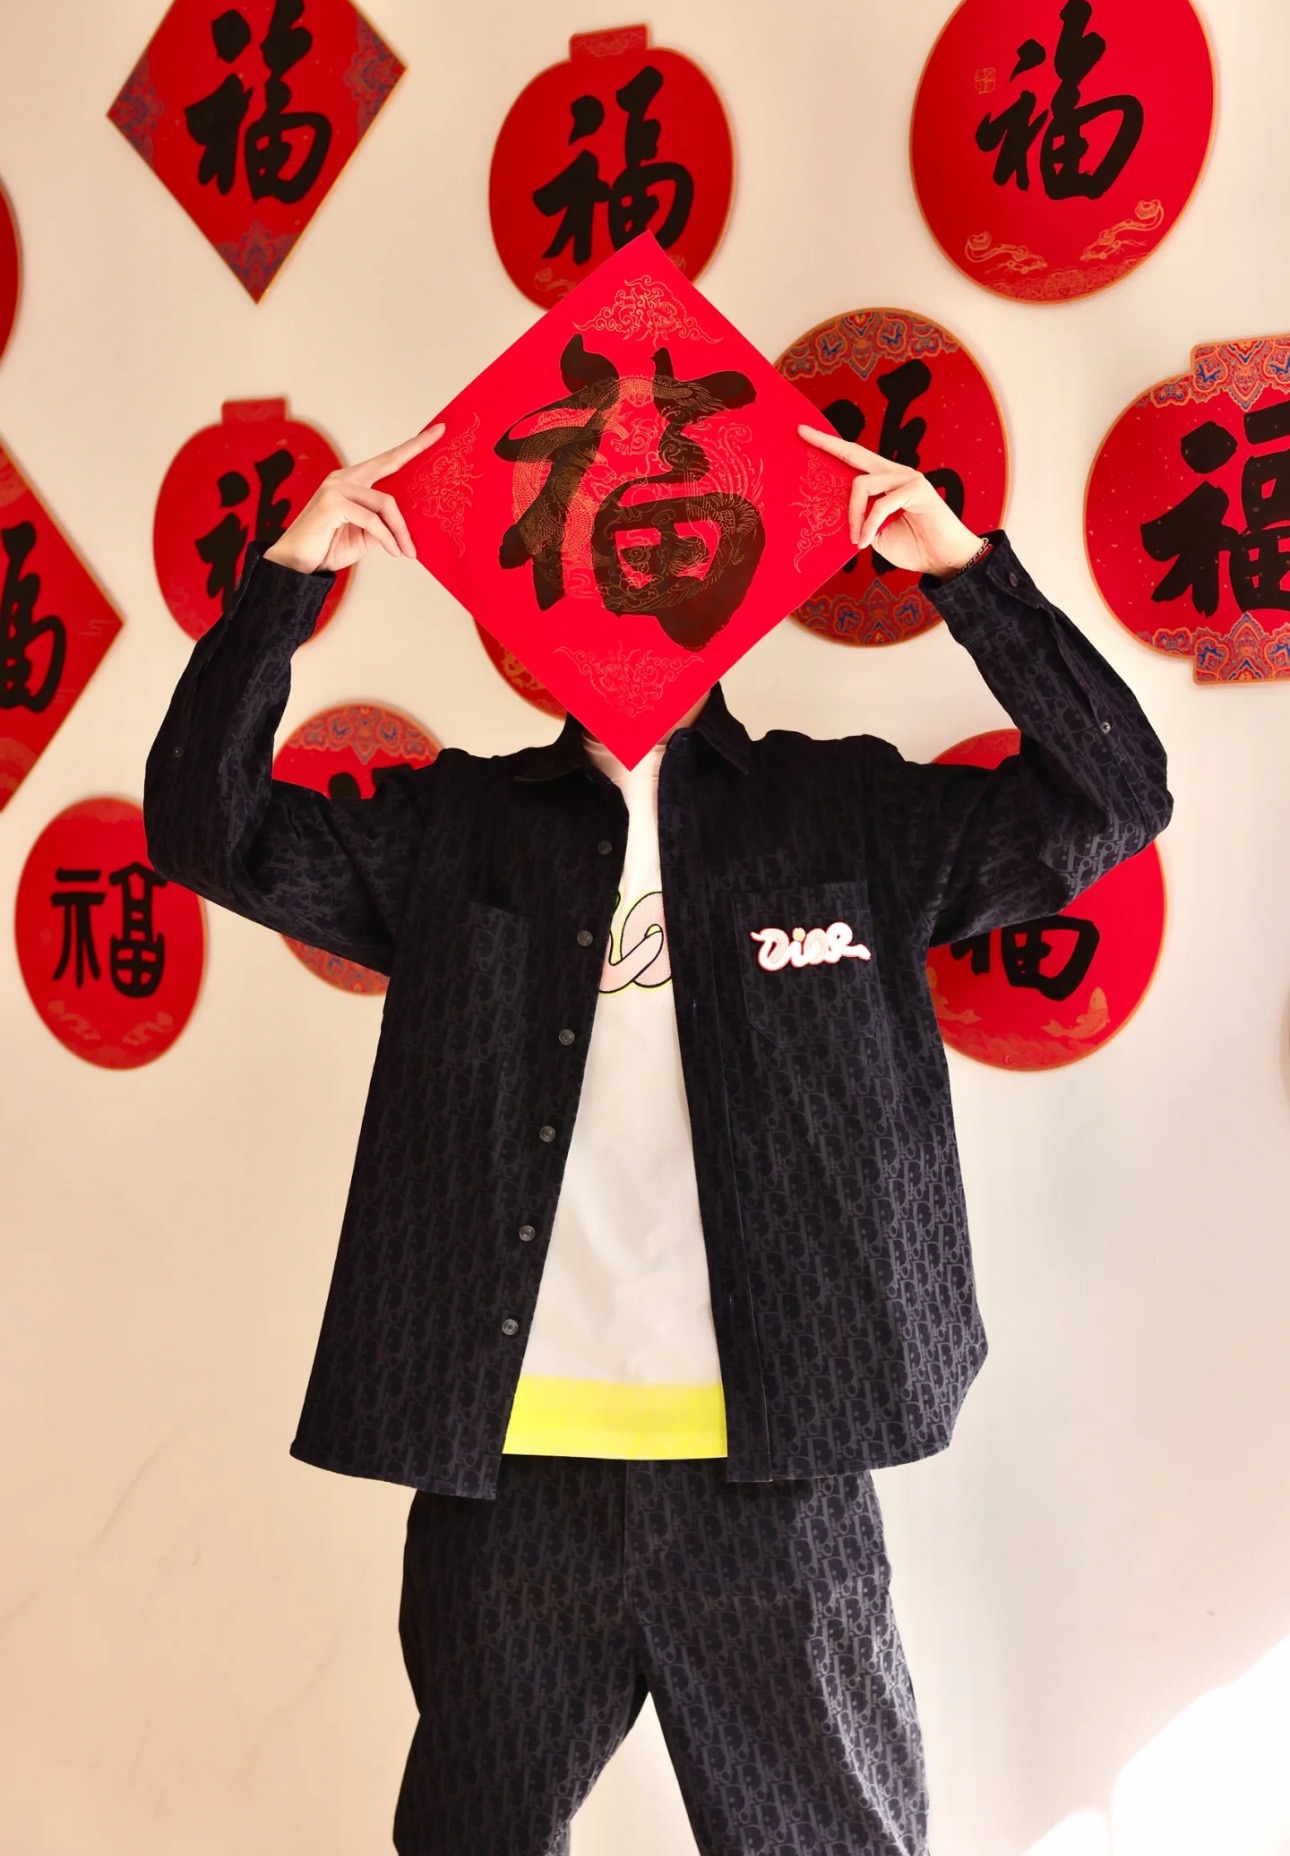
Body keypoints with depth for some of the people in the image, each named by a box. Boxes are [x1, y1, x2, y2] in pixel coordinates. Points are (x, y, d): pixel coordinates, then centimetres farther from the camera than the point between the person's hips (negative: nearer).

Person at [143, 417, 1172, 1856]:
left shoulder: (852, 814, 6)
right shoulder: (446, 829, 8)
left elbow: (1110, 801, 1)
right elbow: (208, 827, 2)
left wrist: (965, 568, -7)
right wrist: (286, 577, -6)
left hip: (776, 1478, -1)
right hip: (500, 1468, 1)